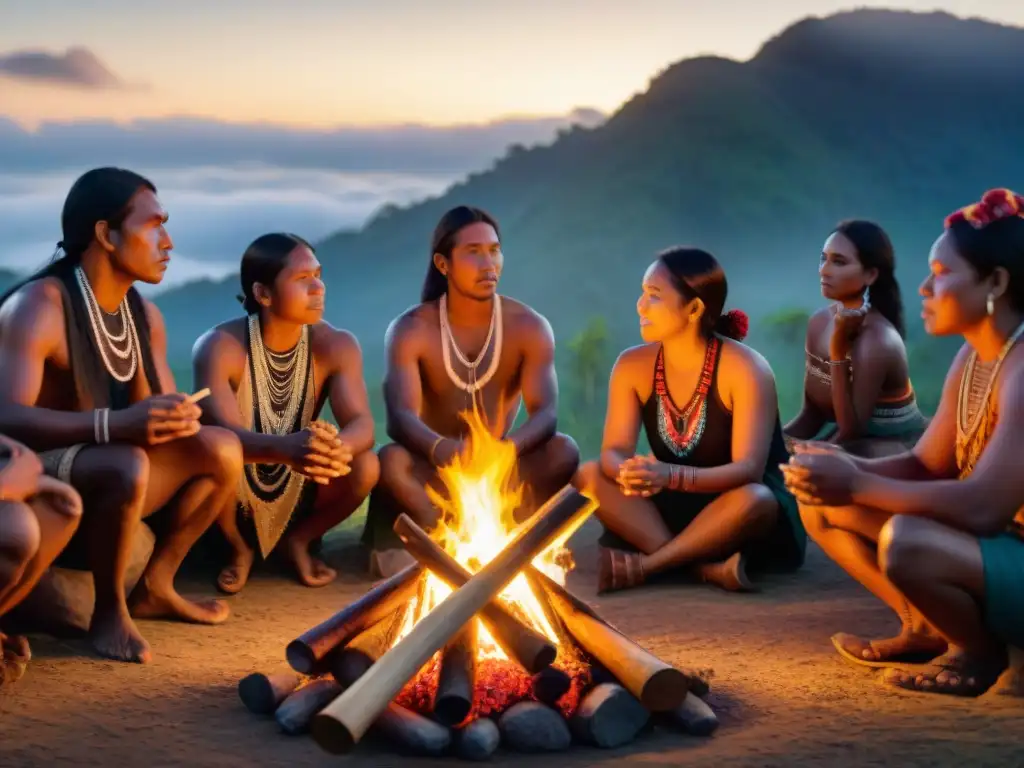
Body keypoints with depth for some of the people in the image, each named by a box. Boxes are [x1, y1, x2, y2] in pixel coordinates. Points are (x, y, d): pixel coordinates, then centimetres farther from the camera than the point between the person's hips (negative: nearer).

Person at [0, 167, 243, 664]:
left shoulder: (144, 314, 7)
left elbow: (162, 407, 10)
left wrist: (176, 416, -16)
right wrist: (115, 424, -45)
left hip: (104, 474, 8)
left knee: (221, 449, -5)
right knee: (126, 466, -36)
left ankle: (155, 587, 8)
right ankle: (109, 611, -12)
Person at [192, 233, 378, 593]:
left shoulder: (336, 346, -12)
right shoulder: (219, 347, -22)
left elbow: (362, 425, -24)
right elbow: (221, 432, -36)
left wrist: (338, 446, -50)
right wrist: (285, 448, -58)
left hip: (297, 493, 2)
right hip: (237, 498, -2)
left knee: (365, 466, -25)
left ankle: (300, 540, 5)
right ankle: (238, 548, -1)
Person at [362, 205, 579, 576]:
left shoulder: (530, 327, -7)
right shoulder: (410, 329, -11)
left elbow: (546, 414, -19)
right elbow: (399, 418, -25)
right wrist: (439, 449, -49)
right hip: (435, 470, -1)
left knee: (563, 451, -28)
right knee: (391, 460, -35)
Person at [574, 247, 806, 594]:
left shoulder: (745, 368, -20)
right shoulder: (633, 365, -6)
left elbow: (748, 470, -28)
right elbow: (614, 451, -14)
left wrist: (670, 476, -45)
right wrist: (628, 473, -41)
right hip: (674, 506, 5)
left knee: (753, 500, -39)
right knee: (591, 475, -20)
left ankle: (644, 565, -28)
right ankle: (704, 567, -33)